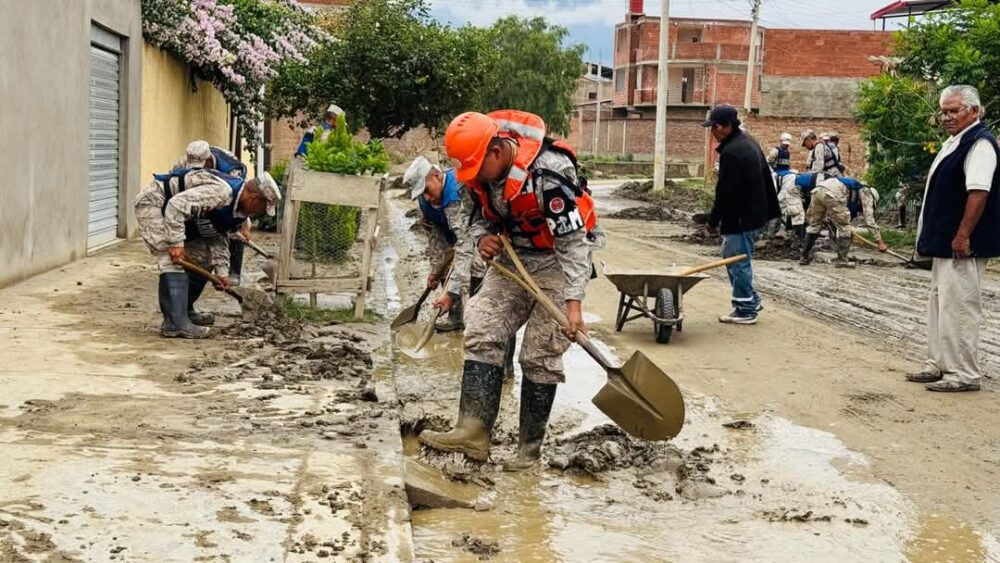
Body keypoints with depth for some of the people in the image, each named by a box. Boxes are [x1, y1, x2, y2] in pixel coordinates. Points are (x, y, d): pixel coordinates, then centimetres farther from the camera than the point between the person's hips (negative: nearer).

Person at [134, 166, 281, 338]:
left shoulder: (237, 206, 1)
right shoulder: (220, 191, -31)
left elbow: (217, 237, 9)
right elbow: (176, 205, -36)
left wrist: (221, 272, 1)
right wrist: (176, 243, -34)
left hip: (175, 214, 10)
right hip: (153, 202, -10)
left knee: (201, 256, 9)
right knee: (173, 261, -22)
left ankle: (185, 311, 18)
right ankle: (175, 323, -26)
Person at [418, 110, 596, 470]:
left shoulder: (549, 171, -29)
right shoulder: (481, 169, -6)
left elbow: (573, 241, -27)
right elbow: (481, 216, 11)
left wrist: (574, 303, -34)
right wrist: (482, 238, -13)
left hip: (556, 262, -7)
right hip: (512, 259, 7)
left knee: (539, 356, -7)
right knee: (481, 333, -8)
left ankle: (530, 450, 3)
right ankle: (474, 433, -12)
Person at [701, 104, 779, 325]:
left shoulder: (731, 152, -22)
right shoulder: (748, 142, 12)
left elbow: (725, 192, -21)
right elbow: (766, 178, 18)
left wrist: (714, 220, -11)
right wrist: (770, 210, 23)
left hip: (740, 217, -11)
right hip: (754, 213, 11)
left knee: (738, 261, -2)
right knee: (732, 256, 20)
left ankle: (746, 310, 6)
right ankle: (751, 300, 26)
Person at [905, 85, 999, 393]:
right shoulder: (954, 142, 17)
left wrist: (963, 236, -26)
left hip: (961, 245, -11)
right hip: (944, 242, 11)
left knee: (958, 307, -8)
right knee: (940, 303, 16)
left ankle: (964, 373, -1)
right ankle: (939, 364, 25)